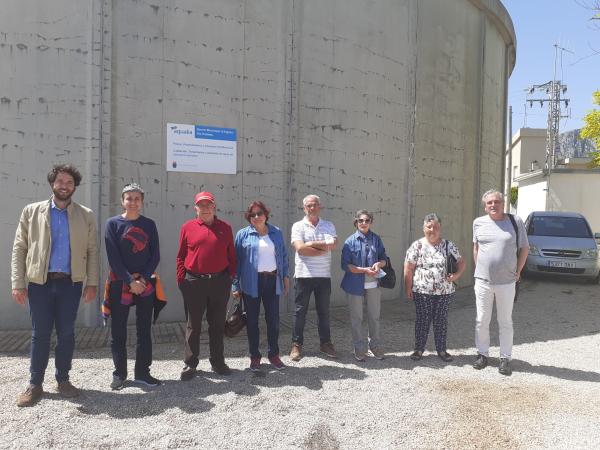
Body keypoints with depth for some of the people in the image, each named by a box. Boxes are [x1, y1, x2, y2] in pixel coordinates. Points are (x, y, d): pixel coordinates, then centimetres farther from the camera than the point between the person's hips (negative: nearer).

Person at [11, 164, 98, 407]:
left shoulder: (86, 215, 5)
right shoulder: (32, 211, 4)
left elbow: (92, 251, 4)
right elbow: (19, 248, 3)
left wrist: (92, 283, -2)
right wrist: (17, 283, -4)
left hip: (71, 283, 1)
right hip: (40, 282, 0)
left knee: (66, 333, 7)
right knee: (40, 334, 6)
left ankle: (63, 380, 22)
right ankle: (35, 384, 19)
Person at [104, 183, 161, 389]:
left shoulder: (149, 224, 5)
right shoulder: (113, 223, -1)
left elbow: (155, 256, 2)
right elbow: (113, 257, -7)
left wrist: (143, 279, -10)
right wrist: (130, 281, -14)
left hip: (145, 284, 2)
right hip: (120, 283, -2)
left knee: (144, 330, 6)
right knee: (118, 331, 4)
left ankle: (142, 372, 16)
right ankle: (119, 373, 18)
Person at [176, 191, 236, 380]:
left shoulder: (225, 228, 7)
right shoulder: (188, 227, 3)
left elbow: (231, 255, 9)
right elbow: (181, 256, 3)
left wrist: (231, 276, 3)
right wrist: (181, 279, -2)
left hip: (220, 282, 2)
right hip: (194, 282, -1)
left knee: (217, 324, 11)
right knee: (193, 324, 7)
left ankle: (217, 361, 23)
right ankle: (190, 364, 17)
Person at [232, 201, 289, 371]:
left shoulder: (276, 232, 9)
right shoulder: (243, 234, 0)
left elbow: (283, 255, 14)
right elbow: (236, 260, 0)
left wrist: (285, 276, 8)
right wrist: (236, 285, -4)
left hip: (272, 280, 2)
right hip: (251, 282, -2)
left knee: (273, 319, 7)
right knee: (252, 320, 7)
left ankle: (274, 354, 23)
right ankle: (254, 356, 20)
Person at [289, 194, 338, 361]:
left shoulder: (329, 226, 8)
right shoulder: (298, 226, -1)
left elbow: (333, 244, -9)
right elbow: (300, 248, -15)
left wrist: (311, 244, -13)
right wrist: (324, 248, -13)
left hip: (324, 275, 3)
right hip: (304, 274, -2)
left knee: (324, 310, 12)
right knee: (300, 310, 5)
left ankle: (325, 342, 25)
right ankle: (296, 344, 15)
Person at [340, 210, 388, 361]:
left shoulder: (376, 239, 4)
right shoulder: (351, 241, -6)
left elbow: (384, 258, 11)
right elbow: (345, 265, -10)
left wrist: (379, 263, -12)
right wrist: (365, 270, -18)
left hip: (373, 284, 3)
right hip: (355, 285, -2)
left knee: (374, 317, 11)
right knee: (356, 318, 8)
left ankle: (375, 346, 28)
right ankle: (360, 349, 22)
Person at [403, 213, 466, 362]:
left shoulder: (448, 245, 3)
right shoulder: (417, 245, -3)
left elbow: (461, 262, 8)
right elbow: (408, 269, -3)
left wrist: (457, 275, -11)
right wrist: (408, 289, -5)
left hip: (444, 292, 2)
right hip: (422, 291, -2)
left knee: (441, 321, 10)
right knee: (422, 320, 6)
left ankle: (441, 350, 24)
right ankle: (419, 349, 20)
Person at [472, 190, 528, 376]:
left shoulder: (515, 221, -2)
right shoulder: (478, 223, 3)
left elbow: (524, 248, 4)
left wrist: (518, 271, 0)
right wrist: (479, 268, 9)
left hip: (506, 282, -2)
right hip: (482, 281, 2)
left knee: (505, 322, 8)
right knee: (482, 321, 9)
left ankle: (505, 358, 19)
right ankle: (482, 354, 23)